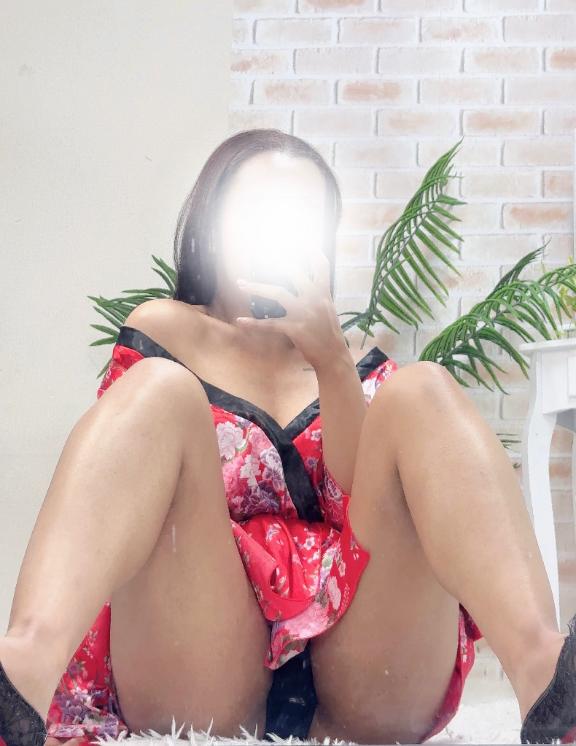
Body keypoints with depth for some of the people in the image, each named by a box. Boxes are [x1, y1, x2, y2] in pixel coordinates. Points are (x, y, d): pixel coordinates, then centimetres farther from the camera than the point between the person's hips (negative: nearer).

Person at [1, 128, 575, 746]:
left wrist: (331, 360, -8)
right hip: (200, 691, -1)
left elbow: (373, 508, 2)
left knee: (420, 391, -13)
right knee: (160, 391, -18)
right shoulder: (163, 334, 15)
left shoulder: (361, 362, 19)